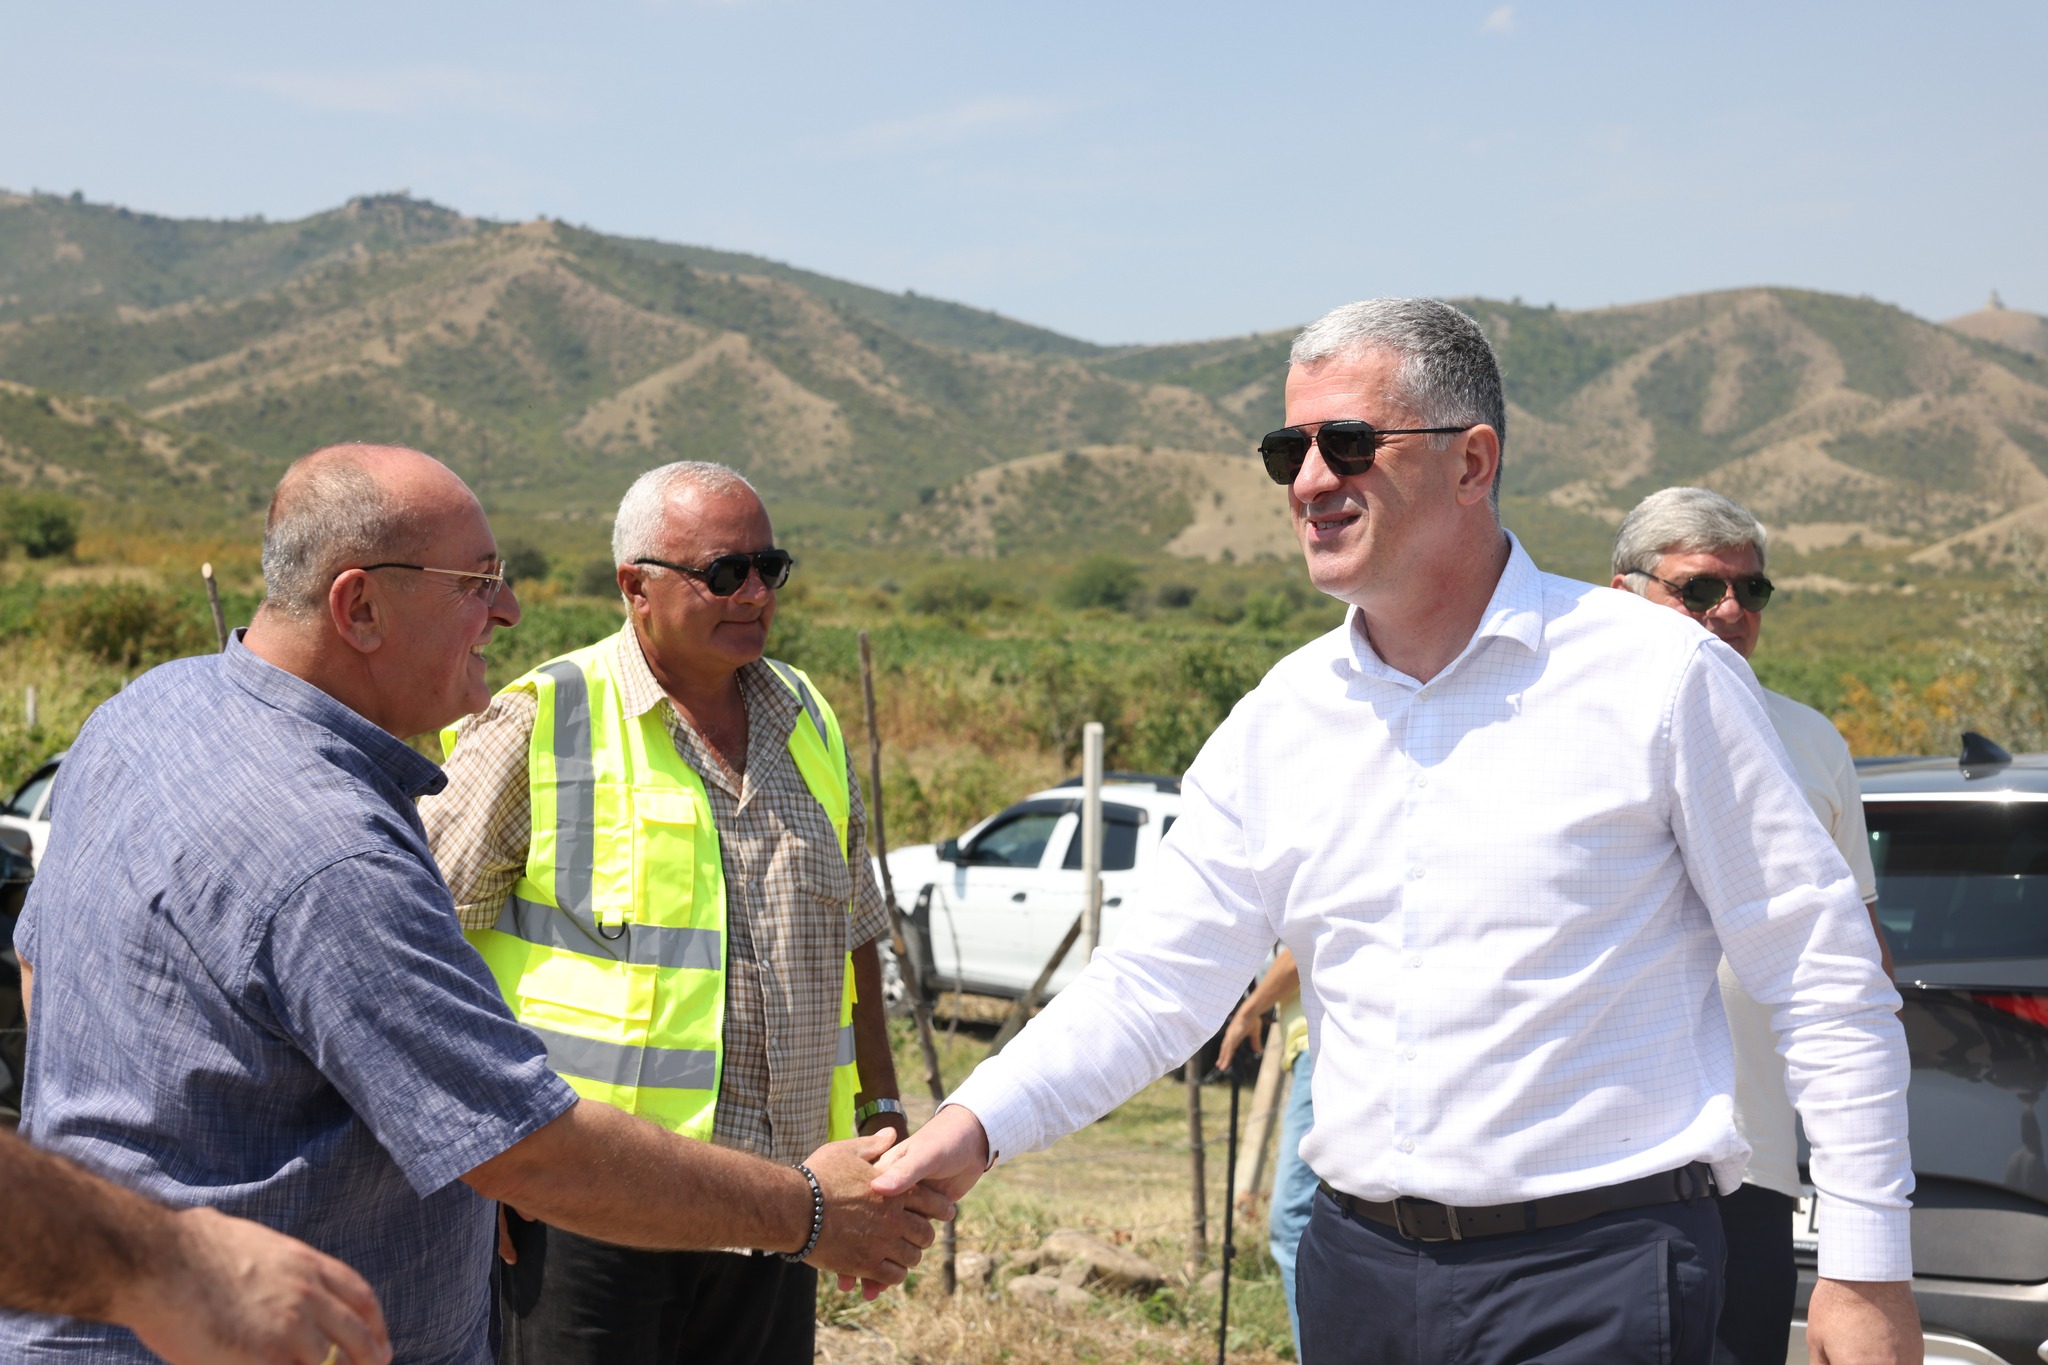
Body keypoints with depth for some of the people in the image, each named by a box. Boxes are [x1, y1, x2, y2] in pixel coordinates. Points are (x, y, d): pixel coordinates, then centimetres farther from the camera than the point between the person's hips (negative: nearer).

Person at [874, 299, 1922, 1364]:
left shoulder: (1659, 676, -6)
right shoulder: (1275, 725, 6)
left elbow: (1826, 984, -4)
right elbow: (1159, 978, 7)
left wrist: (1867, 1270, -5)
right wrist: (977, 1125, -7)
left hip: (1597, 1276, -4)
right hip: (1357, 1267, 4)